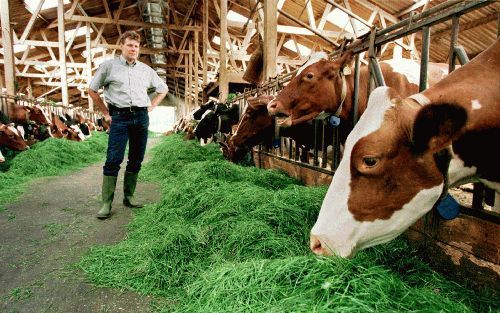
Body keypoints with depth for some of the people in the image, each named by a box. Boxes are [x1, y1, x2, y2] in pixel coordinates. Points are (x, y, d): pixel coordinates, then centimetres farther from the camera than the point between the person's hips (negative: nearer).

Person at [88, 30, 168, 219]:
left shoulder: (146, 70, 14)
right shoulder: (109, 66, 6)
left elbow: (163, 89, 25)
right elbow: (92, 90, 11)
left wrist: (150, 107, 13)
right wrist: (106, 114, 6)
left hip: (141, 117, 4)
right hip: (119, 117, -3)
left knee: (136, 160, 6)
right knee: (113, 160, -8)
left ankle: (129, 198, 17)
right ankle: (106, 203, -2)